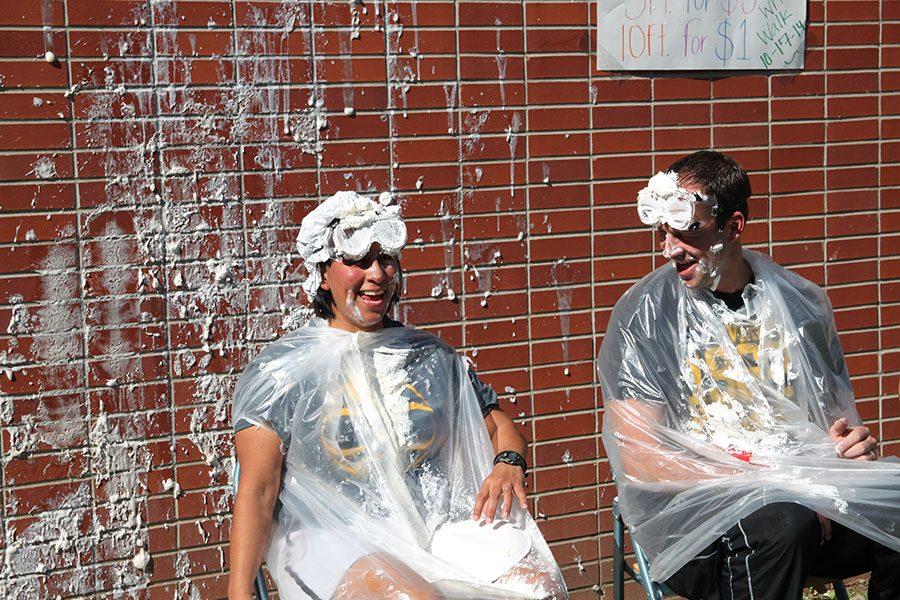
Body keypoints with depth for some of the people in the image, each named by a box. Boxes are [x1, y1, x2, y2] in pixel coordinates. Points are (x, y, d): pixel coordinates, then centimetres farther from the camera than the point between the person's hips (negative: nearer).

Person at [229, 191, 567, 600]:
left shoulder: (431, 357, 17)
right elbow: (258, 490, -3)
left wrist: (509, 464, 0)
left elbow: (499, 427, 25)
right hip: (334, 540, -3)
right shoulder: (278, 370, 4)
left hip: (438, 530, 4)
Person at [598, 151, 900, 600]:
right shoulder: (643, 315, -2)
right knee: (782, 521, -37)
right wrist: (762, 482, -17)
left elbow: (834, 415, 23)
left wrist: (850, 442, -3)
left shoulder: (799, 301, 12)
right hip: (693, 508, -4)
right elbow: (638, 461, -9)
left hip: (800, 492, 4)